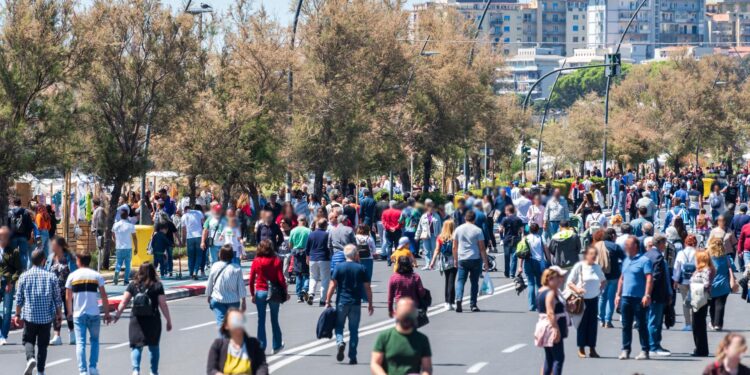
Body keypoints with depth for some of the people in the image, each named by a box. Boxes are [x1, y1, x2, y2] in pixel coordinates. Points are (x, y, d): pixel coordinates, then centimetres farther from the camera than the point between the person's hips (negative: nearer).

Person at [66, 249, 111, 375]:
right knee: (94, 340, 17)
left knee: (80, 343, 0)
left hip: (78, 314, -1)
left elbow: (68, 297, 4)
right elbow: (103, 296, 0)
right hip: (94, 314, 1)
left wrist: (69, 312, 19)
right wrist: (107, 313, 7)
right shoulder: (96, 275, 2)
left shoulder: (72, 276, 2)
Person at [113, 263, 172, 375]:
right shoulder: (157, 286, -3)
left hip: (136, 320, 1)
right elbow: (163, 305, -5)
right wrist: (169, 320, 2)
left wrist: (117, 314, 0)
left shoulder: (133, 285, 1)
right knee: (154, 347, 16)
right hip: (153, 320, 0)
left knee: (136, 346, 4)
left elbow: (124, 302, -5)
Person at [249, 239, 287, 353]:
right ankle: (277, 346, 21)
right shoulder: (276, 261, -7)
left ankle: (261, 347, 5)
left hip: (260, 292, 0)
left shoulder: (256, 261, -4)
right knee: (274, 320, 13)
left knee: (261, 320, 7)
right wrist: (285, 293, 3)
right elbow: (281, 279, -9)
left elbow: (251, 280, -4)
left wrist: (252, 294, 6)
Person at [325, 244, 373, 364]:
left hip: (341, 302, -1)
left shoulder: (339, 268, -2)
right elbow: (367, 288, 2)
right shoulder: (361, 269, 0)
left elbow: (332, 285, -6)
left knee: (339, 326, 13)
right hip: (356, 304, 1)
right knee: (354, 330, 8)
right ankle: (352, 357, 6)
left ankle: (340, 342, -17)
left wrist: (328, 301, 1)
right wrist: (370, 303, 11)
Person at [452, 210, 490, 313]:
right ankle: (473, 304, 9)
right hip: (475, 259, -1)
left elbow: (454, 247, 7)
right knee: (474, 282, 8)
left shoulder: (458, 229, 4)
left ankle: (459, 299, -20)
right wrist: (486, 262, 0)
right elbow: (482, 248, -5)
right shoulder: (478, 230, -4)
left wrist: (455, 259, 18)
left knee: (460, 280, 3)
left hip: (462, 259, 1)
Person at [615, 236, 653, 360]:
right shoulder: (626, 261, 17)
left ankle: (644, 350, 3)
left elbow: (649, 279, -14)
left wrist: (647, 295, -21)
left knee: (641, 325, -1)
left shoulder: (644, 260, -7)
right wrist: (618, 294, 17)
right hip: (625, 297, 7)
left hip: (639, 298, -7)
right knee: (626, 325, 8)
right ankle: (625, 350, 13)